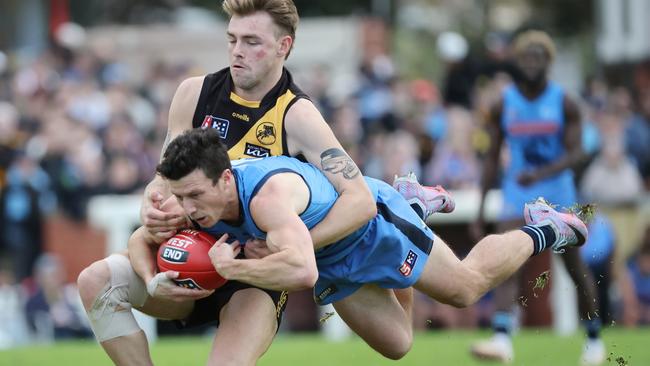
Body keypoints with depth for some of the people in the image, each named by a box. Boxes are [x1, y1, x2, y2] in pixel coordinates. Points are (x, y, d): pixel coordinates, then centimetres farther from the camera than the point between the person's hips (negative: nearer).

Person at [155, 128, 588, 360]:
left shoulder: (267, 194, -49)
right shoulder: (192, 199, -28)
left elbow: (302, 271, -63)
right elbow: (142, 242, -9)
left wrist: (231, 267, -55)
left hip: (372, 220, -7)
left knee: (468, 286, 12)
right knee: (396, 345, 24)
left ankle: (543, 232, 39)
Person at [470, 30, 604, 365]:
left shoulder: (564, 104, -4)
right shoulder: (503, 105, 1)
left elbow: (575, 154, -11)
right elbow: (492, 158, 6)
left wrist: (541, 174, -30)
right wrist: (481, 209, 4)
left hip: (558, 193, -1)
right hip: (517, 195, 1)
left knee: (575, 269, 8)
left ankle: (594, 339, 26)